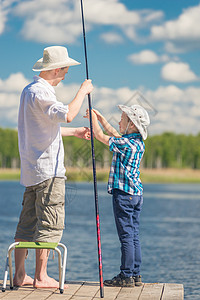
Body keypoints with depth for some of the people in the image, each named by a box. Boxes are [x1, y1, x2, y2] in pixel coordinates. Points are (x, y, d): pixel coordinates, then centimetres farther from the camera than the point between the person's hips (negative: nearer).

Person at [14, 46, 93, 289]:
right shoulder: (40, 92, -14)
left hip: (32, 170, 10)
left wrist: (74, 132, 31)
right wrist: (83, 91, -13)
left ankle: (19, 275, 13)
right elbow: (67, 114, -28)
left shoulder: (30, 90, 19)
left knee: (27, 223, 10)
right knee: (50, 224, -6)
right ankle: (41, 277, -4)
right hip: (48, 170, -10)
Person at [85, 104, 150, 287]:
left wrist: (93, 118, 8)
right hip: (136, 193, 9)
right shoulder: (138, 142, 11)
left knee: (126, 236, -6)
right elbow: (114, 134, 27)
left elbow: (100, 136, -6)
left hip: (124, 193, -9)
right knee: (133, 236, 10)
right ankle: (135, 275, 13)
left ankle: (126, 276, -3)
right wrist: (101, 118, 30)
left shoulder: (126, 143, -15)